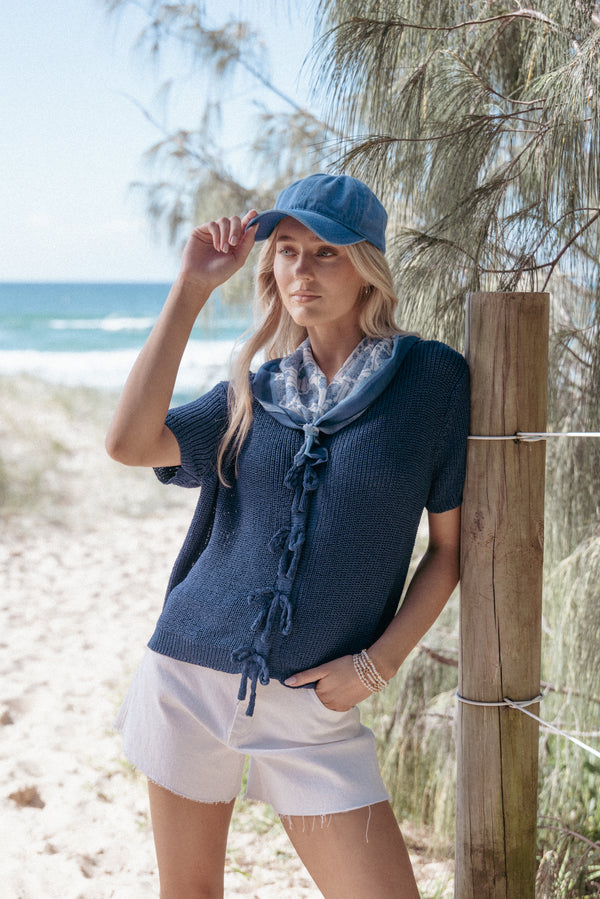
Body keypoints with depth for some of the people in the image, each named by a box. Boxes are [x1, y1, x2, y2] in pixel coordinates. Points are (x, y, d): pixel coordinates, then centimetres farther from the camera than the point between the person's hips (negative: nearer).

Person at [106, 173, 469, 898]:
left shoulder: (432, 376, -3)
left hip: (314, 705, -2)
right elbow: (129, 443, -12)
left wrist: (378, 663, -9)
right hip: (189, 678, 2)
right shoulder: (255, 393, 5)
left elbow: (449, 545, 1)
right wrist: (191, 289, -10)